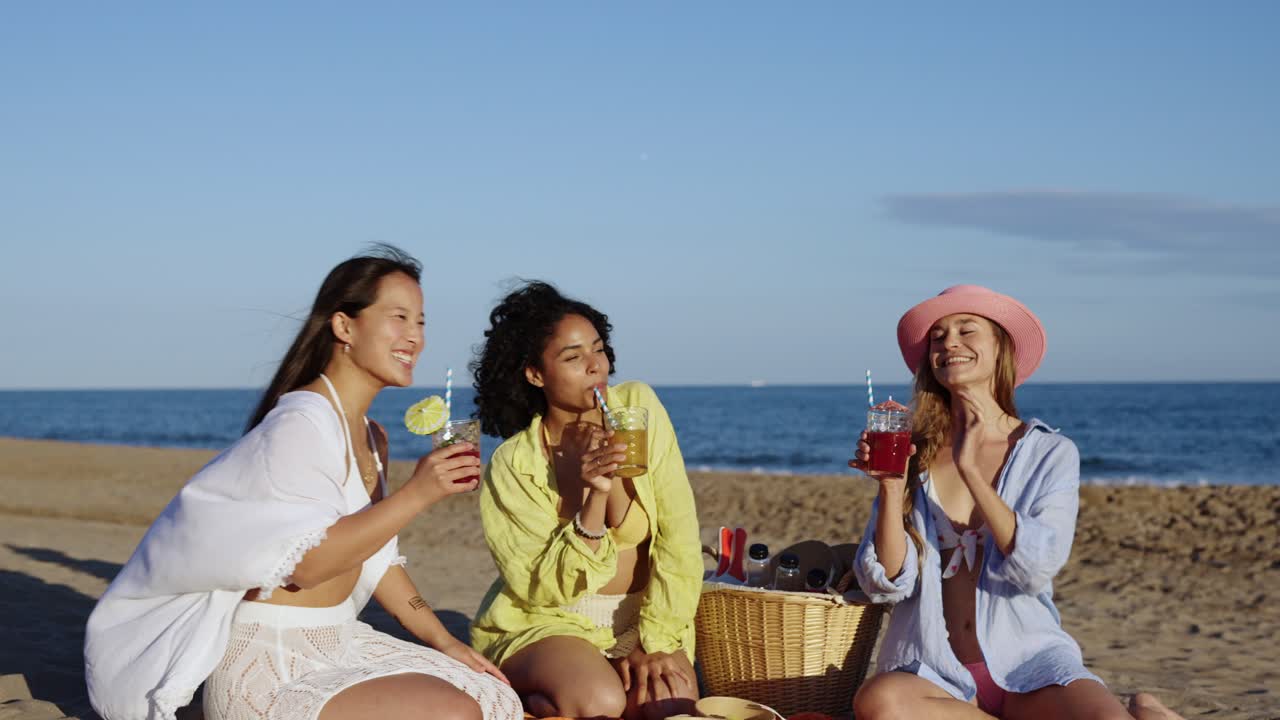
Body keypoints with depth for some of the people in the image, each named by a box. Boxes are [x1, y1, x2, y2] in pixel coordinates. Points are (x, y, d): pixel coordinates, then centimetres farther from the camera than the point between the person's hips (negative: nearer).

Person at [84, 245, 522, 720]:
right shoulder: (302, 422, -16)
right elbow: (305, 563, -23)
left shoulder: (371, 438, 12)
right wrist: (415, 494, -25)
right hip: (271, 666, -9)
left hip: (336, 643, 9)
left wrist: (441, 641, 9)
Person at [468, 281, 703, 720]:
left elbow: (678, 536, -7)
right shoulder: (514, 464, -11)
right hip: (547, 623, -3)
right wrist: (594, 497, -27)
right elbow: (543, 590, -15)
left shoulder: (638, 408, -7)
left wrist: (656, 641, -13)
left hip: (638, 619, 3)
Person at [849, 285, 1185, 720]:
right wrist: (890, 487, -13)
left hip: (1027, 665, -2)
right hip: (935, 674, 3)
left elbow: (1037, 569, -11)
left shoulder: (1050, 453, 4)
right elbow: (886, 584, 0)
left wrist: (970, 469, -15)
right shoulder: (913, 455, 7)